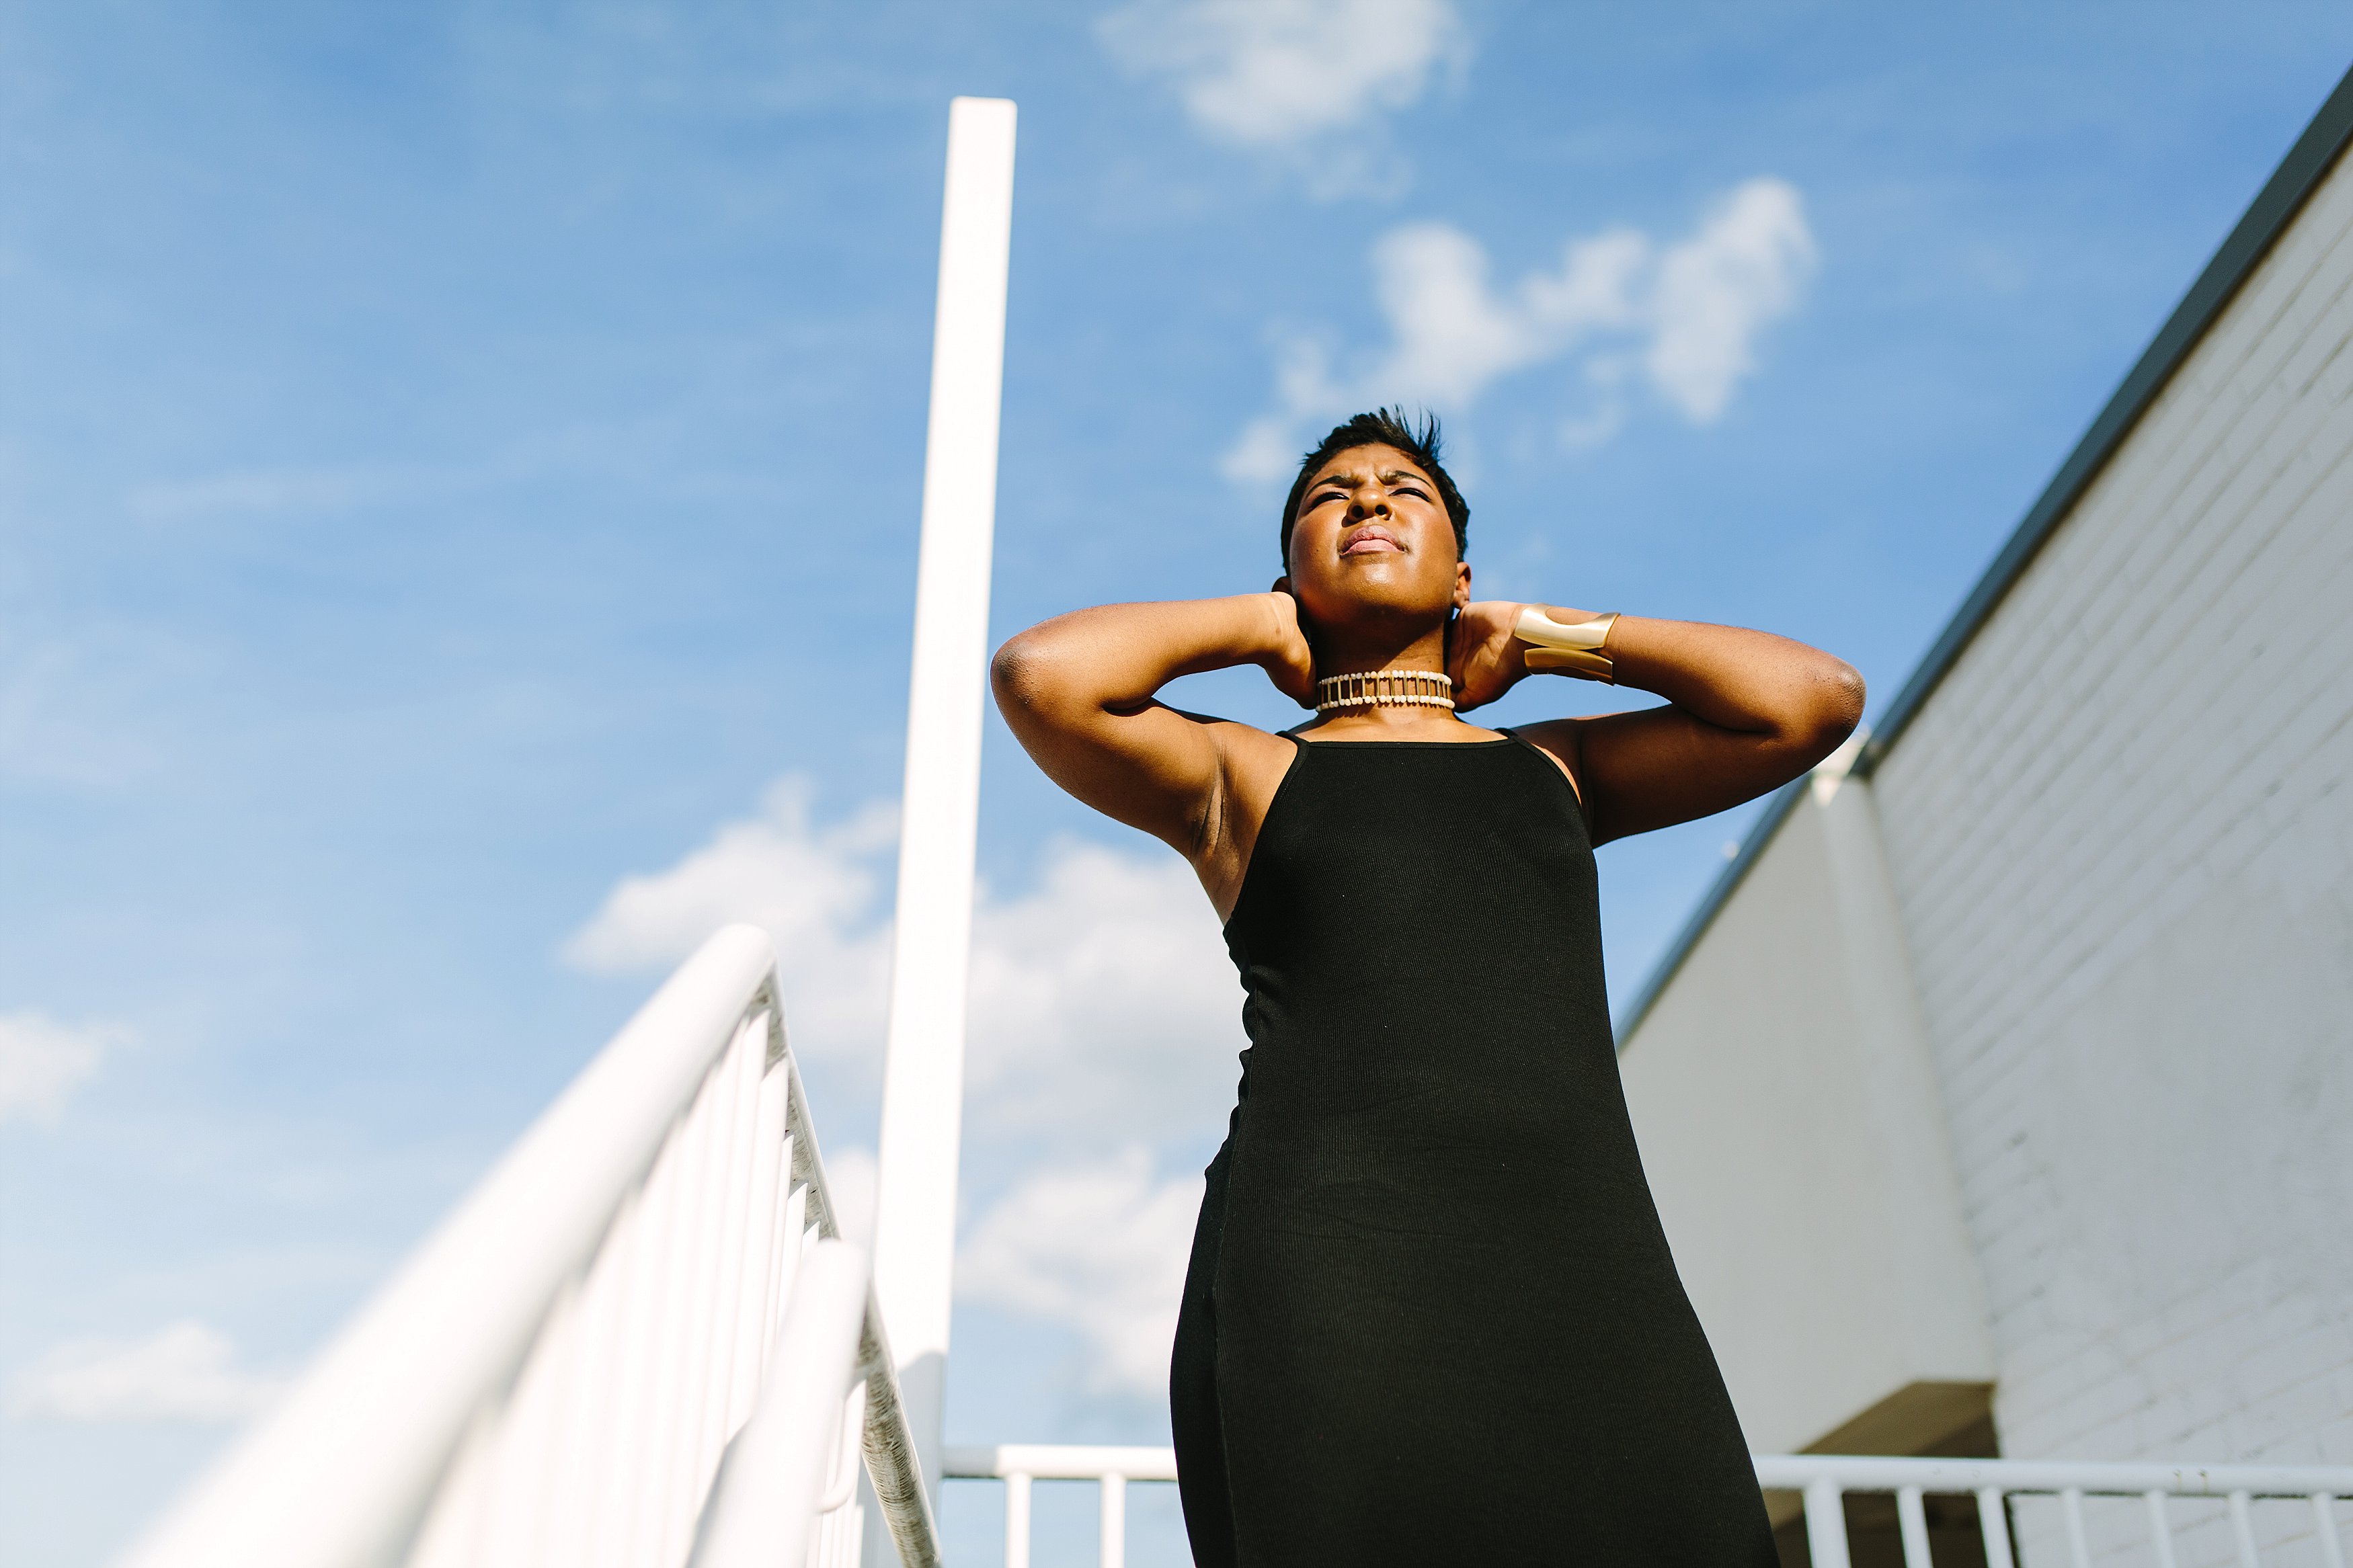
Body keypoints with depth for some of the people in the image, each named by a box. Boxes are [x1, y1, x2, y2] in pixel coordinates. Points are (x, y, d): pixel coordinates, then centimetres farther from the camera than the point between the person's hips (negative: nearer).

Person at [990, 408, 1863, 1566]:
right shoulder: (1242, 777, 18)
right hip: (1325, 1265, -2)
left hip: (1581, 1257, 3)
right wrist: (1258, 625, 16)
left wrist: (1540, 635, 22)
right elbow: (1039, 673, 0)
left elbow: (1816, 697, 17)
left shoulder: (1553, 768, 26)